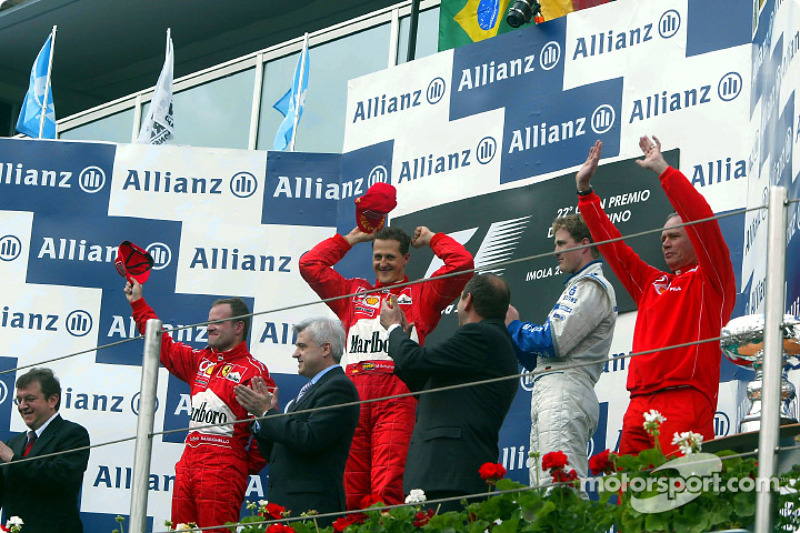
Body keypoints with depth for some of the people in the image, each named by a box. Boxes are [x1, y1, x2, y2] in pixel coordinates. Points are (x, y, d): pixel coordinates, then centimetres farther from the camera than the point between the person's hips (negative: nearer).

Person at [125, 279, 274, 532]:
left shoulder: (254, 372, -6)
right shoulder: (200, 360, 17)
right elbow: (164, 346, 28)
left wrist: (249, 466, -5)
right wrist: (138, 303, 28)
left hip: (222, 471, -8)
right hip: (188, 464, 8)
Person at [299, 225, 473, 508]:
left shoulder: (422, 294, 17)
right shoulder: (354, 293, 27)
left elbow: (462, 263, 7)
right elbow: (309, 264, 28)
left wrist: (431, 239, 21)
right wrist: (349, 239, 32)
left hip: (397, 402, -3)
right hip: (353, 399, 4)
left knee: (389, 490, -17)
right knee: (350, 493, -4)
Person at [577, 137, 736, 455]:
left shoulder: (711, 281, 7)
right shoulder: (651, 283, 25)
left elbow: (703, 220, -6)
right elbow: (612, 245, 29)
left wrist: (663, 171, -7)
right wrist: (584, 191, 26)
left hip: (685, 401, -7)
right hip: (639, 404, 7)